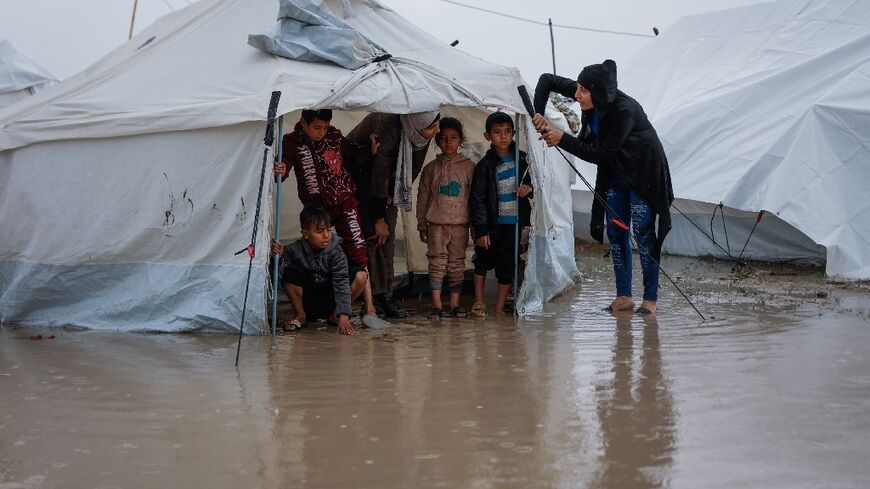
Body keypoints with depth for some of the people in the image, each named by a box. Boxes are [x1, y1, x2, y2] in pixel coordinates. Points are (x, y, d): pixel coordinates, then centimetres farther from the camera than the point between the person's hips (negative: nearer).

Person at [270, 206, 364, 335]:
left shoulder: (336, 253, -15)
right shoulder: (295, 250, -12)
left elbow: (342, 284, -23)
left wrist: (343, 317, -33)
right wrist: (278, 257, -37)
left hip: (329, 302, 0)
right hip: (307, 301, 0)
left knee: (361, 276, -19)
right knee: (290, 272, -27)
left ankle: (334, 315, -1)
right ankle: (301, 316, -6)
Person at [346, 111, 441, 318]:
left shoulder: (422, 133, -20)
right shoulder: (388, 129, -38)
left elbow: (415, 167, -4)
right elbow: (379, 176, -31)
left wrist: (391, 194, -9)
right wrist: (379, 219, -23)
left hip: (389, 178, 6)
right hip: (359, 171, -6)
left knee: (388, 237, -1)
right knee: (372, 234, -14)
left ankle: (384, 295, 1)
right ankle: (372, 297, -12)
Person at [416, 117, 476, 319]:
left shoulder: (469, 167, 4)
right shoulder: (431, 168, 5)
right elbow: (423, 198, 9)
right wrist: (422, 225, 7)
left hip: (460, 223, 0)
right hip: (437, 223, 0)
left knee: (457, 263, 5)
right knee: (437, 262, -2)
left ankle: (455, 303, 13)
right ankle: (436, 304, 1)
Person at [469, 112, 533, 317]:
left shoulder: (522, 159, 2)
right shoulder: (485, 165, -8)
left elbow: (533, 181, 16)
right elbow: (478, 199, -8)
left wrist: (529, 188, -10)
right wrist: (481, 229, -11)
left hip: (514, 223, 2)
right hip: (492, 223, -2)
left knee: (508, 265, 5)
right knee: (483, 259, 9)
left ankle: (500, 308, 14)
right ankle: (478, 301, 24)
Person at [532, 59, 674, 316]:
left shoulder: (624, 111, -34)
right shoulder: (592, 99, -14)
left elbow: (599, 155, -30)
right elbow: (547, 80, -5)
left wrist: (562, 139, -29)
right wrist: (539, 114, -18)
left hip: (643, 174, -7)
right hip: (615, 173, 7)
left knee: (643, 234, -5)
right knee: (616, 232, 7)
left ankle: (650, 299, 4)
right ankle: (624, 296, 14)